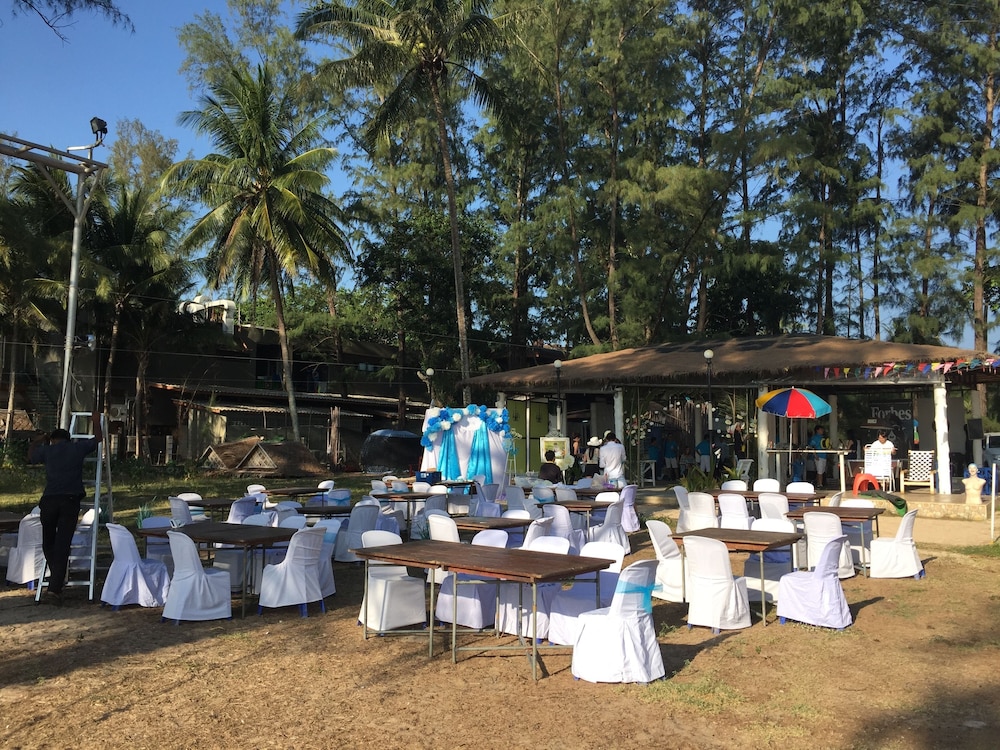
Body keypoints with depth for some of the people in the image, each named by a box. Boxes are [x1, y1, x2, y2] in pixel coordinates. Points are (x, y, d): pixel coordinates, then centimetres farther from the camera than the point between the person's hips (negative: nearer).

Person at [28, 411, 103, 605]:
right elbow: (98, 438, 27)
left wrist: (37, 441, 53)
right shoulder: (78, 448, 11)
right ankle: (55, 587, -9)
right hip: (70, 501, -1)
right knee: (63, 544, -2)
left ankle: (56, 581, 18)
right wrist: (96, 422, 44)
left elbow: (30, 456, 35)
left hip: (49, 500, 1)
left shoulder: (46, 450, 13)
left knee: (48, 543, 17)